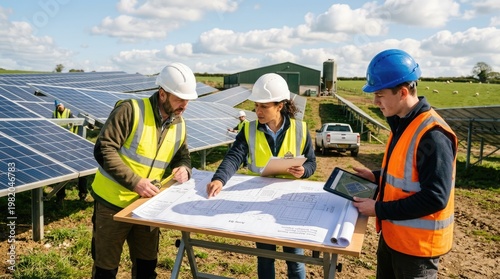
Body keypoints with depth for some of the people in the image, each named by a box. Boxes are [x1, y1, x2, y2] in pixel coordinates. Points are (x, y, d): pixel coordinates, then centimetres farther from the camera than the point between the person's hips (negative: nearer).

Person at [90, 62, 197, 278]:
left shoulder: (179, 124, 3)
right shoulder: (130, 110, -18)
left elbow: (182, 155, 14)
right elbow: (103, 150, -21)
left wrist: (183, 168, -11)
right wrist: (135, 181, -28)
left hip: (147, 205, 5)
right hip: (113, 202, -5)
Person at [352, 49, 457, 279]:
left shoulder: (432, 135, -26)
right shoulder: (402, 123, 4)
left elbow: (435, 198, -27)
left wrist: (379, 210, -22)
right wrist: (376, 177, 2)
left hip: (417, 243, -9)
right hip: (392, 233, 9)